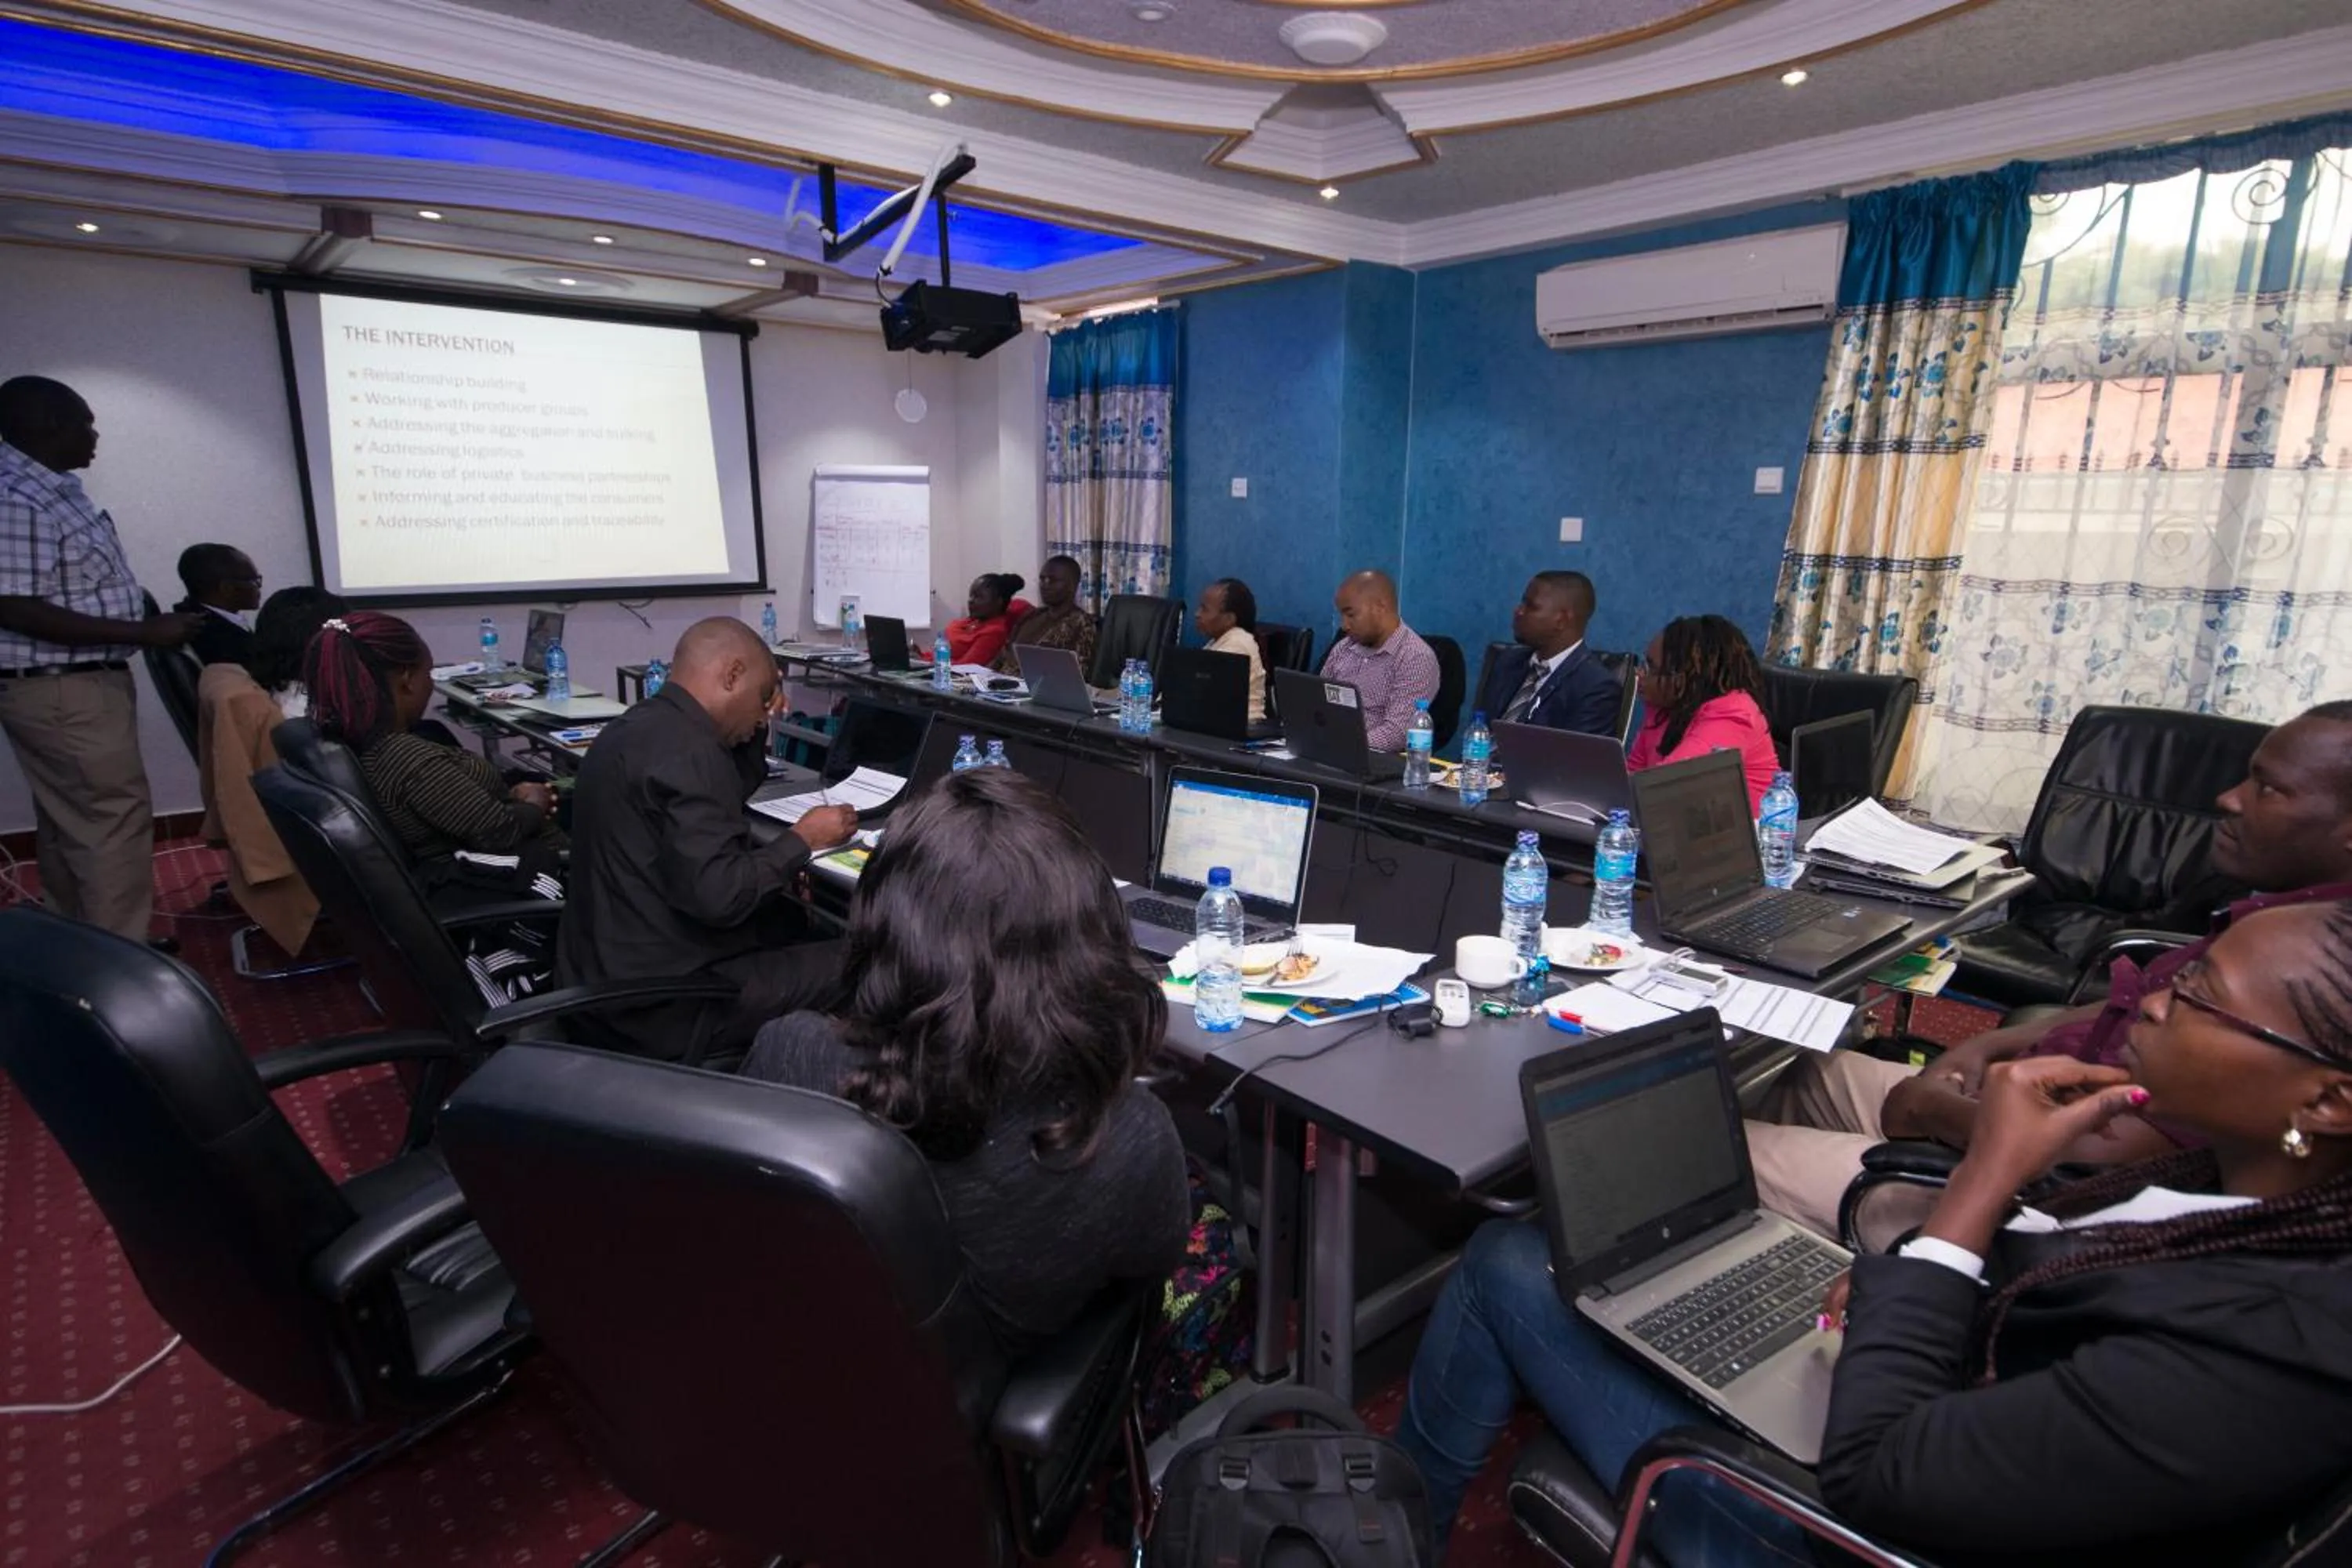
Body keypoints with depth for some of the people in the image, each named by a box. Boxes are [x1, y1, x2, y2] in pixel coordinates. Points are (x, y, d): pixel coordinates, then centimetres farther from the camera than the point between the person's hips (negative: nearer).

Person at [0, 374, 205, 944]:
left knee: (70, 821, 17)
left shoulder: (52, 488, 10)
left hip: (75, 685, 10)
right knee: (117, 818, -7)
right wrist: (143, 632, -25)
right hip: (63, 692, -10)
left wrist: (146, 624, 18)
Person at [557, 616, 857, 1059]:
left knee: (792, 920, 17)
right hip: (660, 998, -10)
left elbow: (729, 796, 21)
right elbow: (717, 895, -29)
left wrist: (755, 723, 11)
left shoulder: (641, 724, 8)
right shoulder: (684, 750, -23)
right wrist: (802, 839, -16)